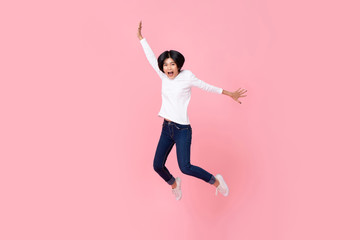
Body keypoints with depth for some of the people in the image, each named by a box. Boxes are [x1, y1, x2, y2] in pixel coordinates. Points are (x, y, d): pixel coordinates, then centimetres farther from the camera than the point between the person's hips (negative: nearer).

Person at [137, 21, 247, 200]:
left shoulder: (187, 76, -8)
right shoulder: (164, 77, 6)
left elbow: (206, 87, 1)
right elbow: (152, 59, 14)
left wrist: (229, 93, 9)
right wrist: (141, 38, 18)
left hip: (182, 129, -6)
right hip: (166, 128, 6)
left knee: (185, 167, -16)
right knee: (158, 165, 8)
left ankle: (216, 181, 7)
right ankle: (174, 183, 39)